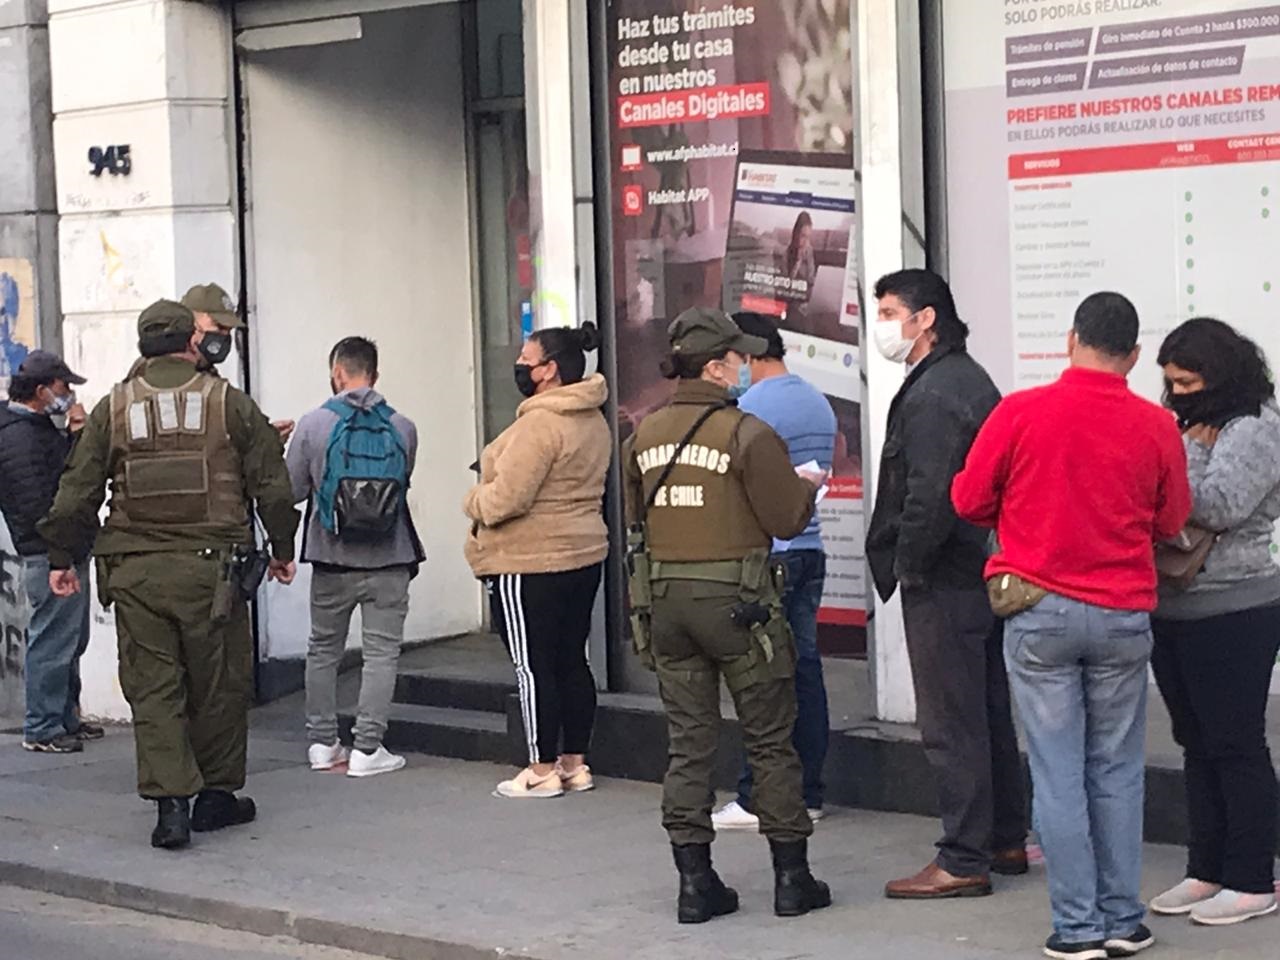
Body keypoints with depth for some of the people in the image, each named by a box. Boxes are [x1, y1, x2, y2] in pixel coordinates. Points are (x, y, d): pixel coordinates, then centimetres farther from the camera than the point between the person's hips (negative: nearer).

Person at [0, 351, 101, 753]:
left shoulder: (41, 427, 16)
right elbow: (37, 504, -22)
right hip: (50, 555, -11)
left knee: (71, 640, 17)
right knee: (52, 641, -5)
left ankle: (67, 718, 27)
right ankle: (41, 730, 2)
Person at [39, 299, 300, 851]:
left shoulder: (112, 409, 5)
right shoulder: (230, 403, 2)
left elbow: (77, 492, 5)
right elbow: (272, 485, 4)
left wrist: (62, 557, 15)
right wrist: (282, 550, 17)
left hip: (135, 572, 1)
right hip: (211, 569, -1)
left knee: (153, 689, 4)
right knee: (219, 686, 11)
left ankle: (171, 801, -5)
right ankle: (216, 795, 20)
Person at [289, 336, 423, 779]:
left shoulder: (314, 424, -6)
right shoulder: (403, 428, -3)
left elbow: (292, 490, -1)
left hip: (332, 559, 1)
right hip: (388, 560, -1)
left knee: (324, 650, 15)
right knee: (382, 652, 3)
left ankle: (322, 743, 20)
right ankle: (367, 748, 0)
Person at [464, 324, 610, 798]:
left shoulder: (539, 423, -20)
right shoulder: (594, 420, 10)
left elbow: (506, 497, -23)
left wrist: (475, 501, -2)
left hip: (529, 565, -9)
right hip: (584, 556, 9)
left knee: (533, 667, 0)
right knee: (572, 660, 14)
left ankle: (543, 771, 6)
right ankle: (575, 764, 20)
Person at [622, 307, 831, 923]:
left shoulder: (644, 436, 5)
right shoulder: (748, 434, -13)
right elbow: (787, 521, -10)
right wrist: (807, 486, 9)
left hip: (664, 599, 5)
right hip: (736, 597, -5)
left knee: (688, 744, 9)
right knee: (770, 741, 7)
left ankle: (695, 884, 10)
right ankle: (791, 879, 13)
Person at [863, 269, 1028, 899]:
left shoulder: (931, 394, -17)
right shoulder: (972, 379, 15)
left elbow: (930, 494, -25)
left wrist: (907, 562, -12)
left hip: (942, 582, -10)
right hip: (984, 573, 10)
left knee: (950, 725, -4)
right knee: (990, 713, 16)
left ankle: (963, 861, 1)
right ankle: (1006, 840, 26)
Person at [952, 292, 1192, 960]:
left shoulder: (1020, 412, -8)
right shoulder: (1156, 427, -4)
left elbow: (968, 500, 1)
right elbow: (1170, 522, 7)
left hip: (1039, 611, -1)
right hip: (1123, 617, 1)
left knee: (1058, 773, 3)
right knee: (1117, 771, 12)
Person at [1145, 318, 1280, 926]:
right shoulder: (1187, 429, 15)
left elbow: (1217, 508, -20)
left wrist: (1182, 454, -13)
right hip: (1173, 612, 8)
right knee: (1197, 745, 13)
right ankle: (1206, 871, 21)